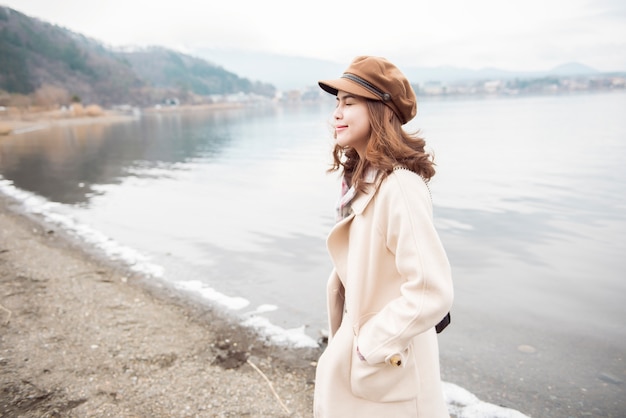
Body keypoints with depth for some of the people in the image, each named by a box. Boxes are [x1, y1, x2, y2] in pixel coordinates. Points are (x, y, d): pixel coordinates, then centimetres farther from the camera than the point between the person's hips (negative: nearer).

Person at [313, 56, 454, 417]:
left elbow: (433, 292, -28)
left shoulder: (400, 187, -26)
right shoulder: (361, 177, 1)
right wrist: (345, 339, 11)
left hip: (388, 360, -8)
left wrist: (371, 345, -18)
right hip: (360, 339, 8)